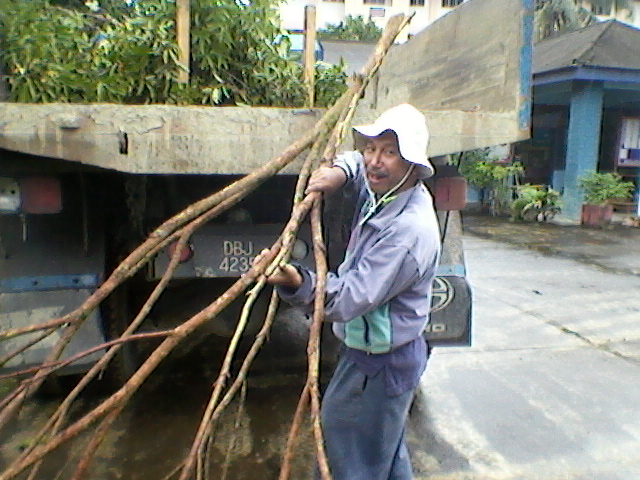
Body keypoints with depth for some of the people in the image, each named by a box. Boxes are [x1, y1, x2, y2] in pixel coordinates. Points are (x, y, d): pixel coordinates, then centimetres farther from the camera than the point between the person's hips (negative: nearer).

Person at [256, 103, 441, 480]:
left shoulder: (409, 229, -30)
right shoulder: (384, 191, -2)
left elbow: (349, 298, -33)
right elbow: (360, 164, 20)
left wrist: (298, 283, -48)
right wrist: (340, 171, -3)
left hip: (379, 364, -10)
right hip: (372, 351, 10)